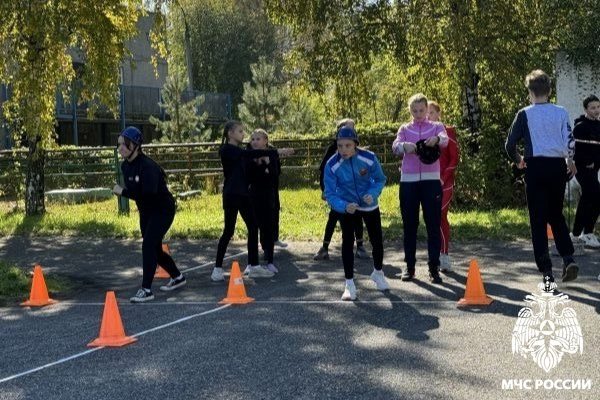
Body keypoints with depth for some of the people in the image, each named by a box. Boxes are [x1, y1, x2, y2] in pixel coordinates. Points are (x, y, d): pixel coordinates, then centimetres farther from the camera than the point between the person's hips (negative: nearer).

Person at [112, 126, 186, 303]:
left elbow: (149, 194, -34)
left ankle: (146, 290, -11)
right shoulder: (125, 165, -2)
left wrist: (123, 192, -28)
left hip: (163, 210, -9)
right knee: (154, 249, 14)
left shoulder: (147, 166, -27)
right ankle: (177, 277, 36)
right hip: (146, 211, 9)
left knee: (148, 245, -16)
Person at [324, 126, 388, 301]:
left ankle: (378, 273, 37)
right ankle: (349, 283, 1)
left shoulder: (369, 158, -25)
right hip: (346, 206, -1)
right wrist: (344, 206, -41)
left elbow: (380, 179, -9)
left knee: (377, 239, 9)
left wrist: (372, 194, -29)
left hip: (369, 204, 1)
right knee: (347, 241, -9)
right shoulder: (332, 165, -26)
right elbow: (330, 193, -23)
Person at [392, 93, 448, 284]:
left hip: (431, 180, -1)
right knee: (409, 225, 6)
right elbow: (395, 147, -7)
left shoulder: (436, 127, 8)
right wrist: (405, 146, -31)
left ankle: (434, 267, 2)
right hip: (408, 180, 1)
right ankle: (410, 266, 14)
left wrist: (437, 139, -38)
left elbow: (445, 140, -14)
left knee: (433, 224, -2)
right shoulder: (404, 129, 11)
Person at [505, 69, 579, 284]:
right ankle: (568, 259, 3)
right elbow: (569, 140, -1)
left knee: (538, 220, 3)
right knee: (556, 215, 19)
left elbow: (510, 144, -4)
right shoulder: (561, 112, 2)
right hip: (558, 166, 3)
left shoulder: (525, 114, -3)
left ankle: (546, 270, -1)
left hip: (535, 167, -3)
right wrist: (570, 160, 19)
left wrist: (518, 160, 16)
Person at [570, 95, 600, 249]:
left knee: (587, 199, 12)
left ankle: (576, 233, 22)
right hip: (583, 168, -9)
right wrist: (586, 163, -16)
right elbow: (575, 148, -19)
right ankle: (587, 234, -8)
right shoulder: (580, 126, -11)